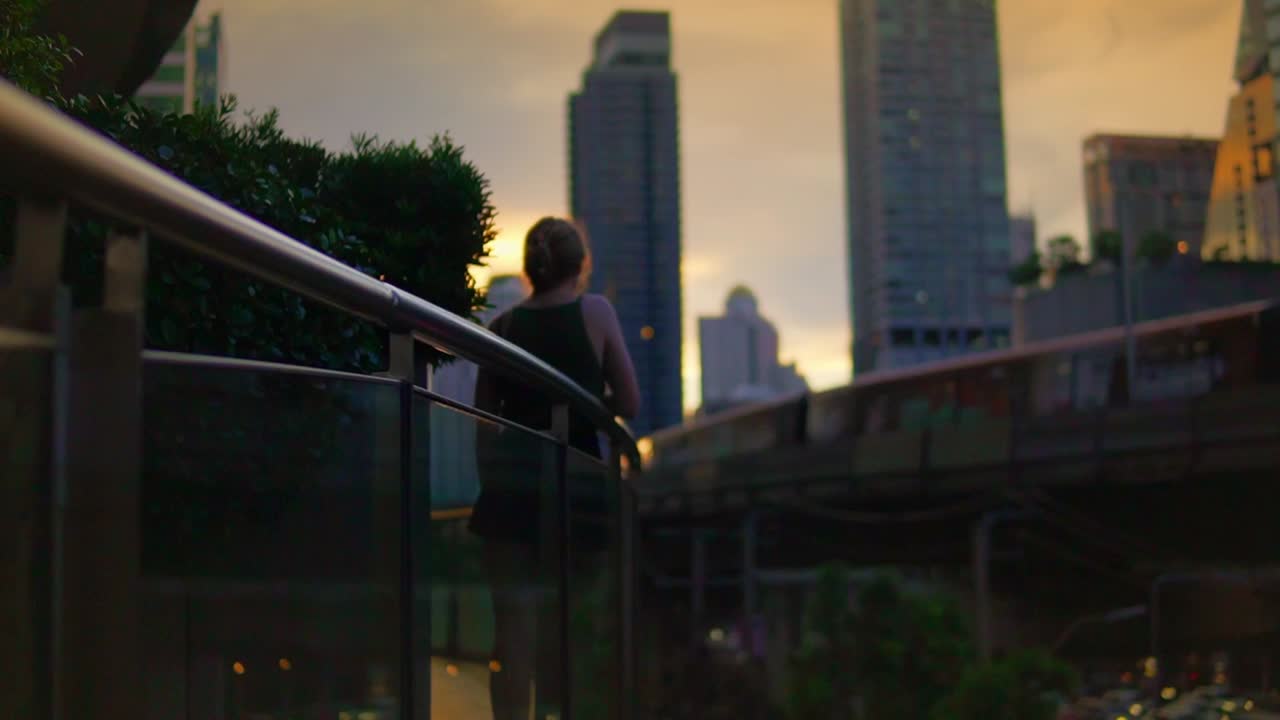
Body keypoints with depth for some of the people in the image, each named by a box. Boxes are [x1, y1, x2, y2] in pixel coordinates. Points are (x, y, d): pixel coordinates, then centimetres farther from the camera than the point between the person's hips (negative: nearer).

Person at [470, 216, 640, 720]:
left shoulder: (503, 325, 5)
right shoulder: (595, 312, -3)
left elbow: (485, 422, 7)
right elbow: (628, 404, -1)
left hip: (511, 490, 2)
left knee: (513, 630, 5)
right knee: (566, 631, 9)